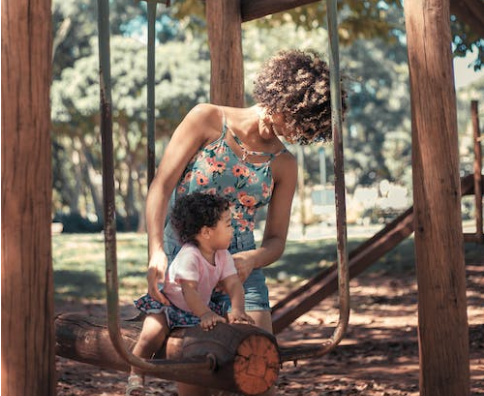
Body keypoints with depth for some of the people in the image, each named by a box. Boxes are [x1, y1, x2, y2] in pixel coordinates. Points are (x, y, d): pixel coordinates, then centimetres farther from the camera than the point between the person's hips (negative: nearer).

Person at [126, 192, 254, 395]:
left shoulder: (223, 256, -7)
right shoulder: (189, 256, -30)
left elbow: (233, 284, -14)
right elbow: (189, 290, -37)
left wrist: (237, 310, -32)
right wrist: (205, 314, -49)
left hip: (201, 309, 7)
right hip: (167, 306, -7)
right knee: (152, 334, -29)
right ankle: (136, 376, -11)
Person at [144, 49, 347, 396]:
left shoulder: (284, 165, 8)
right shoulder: (207, 120, 0)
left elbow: (276, 240, 9)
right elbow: (161, 187, -7)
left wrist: (251, 260, -15)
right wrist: (156, 251, -21)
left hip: (240, 270, 3)